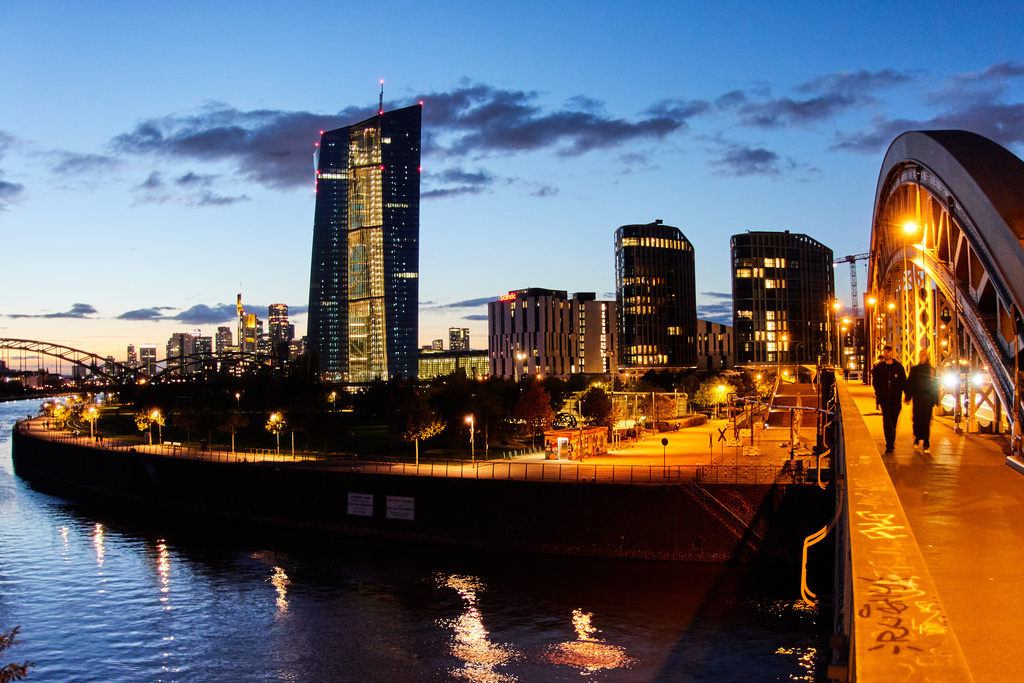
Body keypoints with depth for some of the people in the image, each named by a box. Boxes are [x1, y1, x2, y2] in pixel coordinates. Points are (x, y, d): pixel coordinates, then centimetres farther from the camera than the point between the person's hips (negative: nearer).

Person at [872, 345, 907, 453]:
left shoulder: (898, 367, 3)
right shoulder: (878, 367, 3)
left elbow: (903, 382, 5)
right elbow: (875, 383, 8)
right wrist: (879, 394, -2)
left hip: (896, 399, 1)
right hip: (884, 399, -1)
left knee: (893, 422, 10)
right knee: (887, 421, -12)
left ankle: (890, 444, 25)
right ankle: (890, 444, -13)